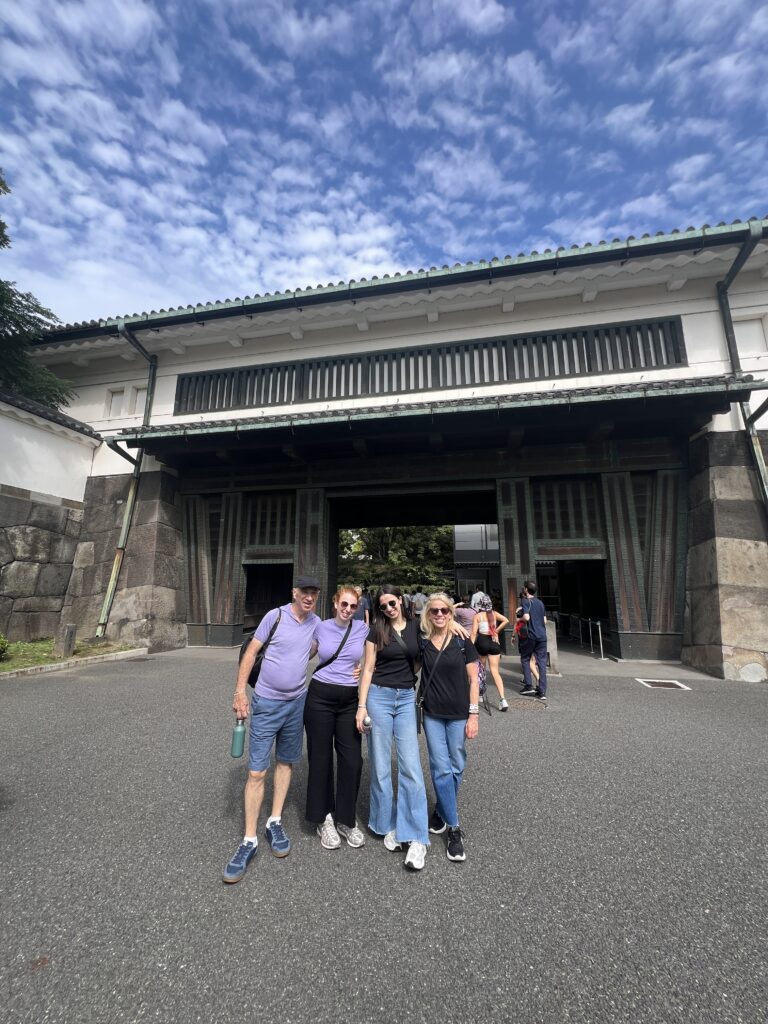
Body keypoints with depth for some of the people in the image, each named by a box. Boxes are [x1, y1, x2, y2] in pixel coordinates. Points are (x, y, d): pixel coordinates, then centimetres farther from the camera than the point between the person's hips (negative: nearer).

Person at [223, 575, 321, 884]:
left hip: (297, 702, 5)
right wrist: (240, 691, -15)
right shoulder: (275, 616, -15)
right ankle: (249, 841, 16)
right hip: (266, 703, -4)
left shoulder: (316, 623, -1)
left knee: (285, 762, 17)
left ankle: (275, 824, 34)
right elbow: (250, 652, -10)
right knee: (257, 771, 1)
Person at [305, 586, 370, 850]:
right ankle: (325, 819, 29)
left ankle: (346, 819, 25)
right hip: (320, 696, -1)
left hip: (350, 699, 1)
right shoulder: (320, 628, -2)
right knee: (321, 758, 9)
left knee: (352, 760, 3)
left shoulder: (363, 629, -2)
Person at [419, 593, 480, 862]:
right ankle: (454, 829, 17)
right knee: (441, 768, 2)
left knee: (456, 766, 11)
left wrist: (473, 714, -6)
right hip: (432, 715, 1)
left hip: (458, 714, 0)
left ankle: (441, 812, 36)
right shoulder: (422, 642, -3)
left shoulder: (462, 642, -7)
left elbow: (473, 680, -3)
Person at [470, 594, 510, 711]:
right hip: (494, 642, 2)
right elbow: (506, 620, -7)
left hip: (482, 641, -2)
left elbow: (474, 633, -8)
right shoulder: (494, 613, 6)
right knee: (495, 671, 0)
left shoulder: (477, 615, -2)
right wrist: (496, 631, 2)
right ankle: (502, 699, -13)